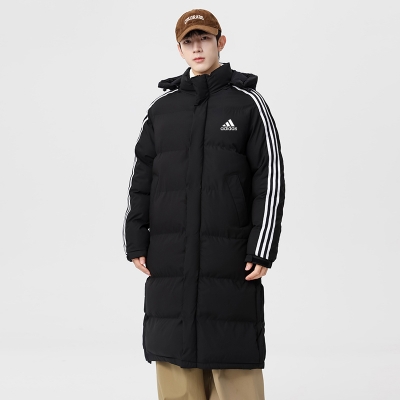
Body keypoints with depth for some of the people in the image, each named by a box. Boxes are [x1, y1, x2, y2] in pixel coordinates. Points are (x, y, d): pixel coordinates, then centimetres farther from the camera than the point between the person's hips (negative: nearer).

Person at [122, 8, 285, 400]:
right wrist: (136, 242, 5)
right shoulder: (161, 107, 12)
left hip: (231, 259, -3)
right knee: (175, 360, 5)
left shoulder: (248, 102, 3)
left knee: (234, 367, -2)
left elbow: (270, 180, -1)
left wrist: (262, 250, -8)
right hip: (169, 261, 3)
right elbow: (141, 179, 13)